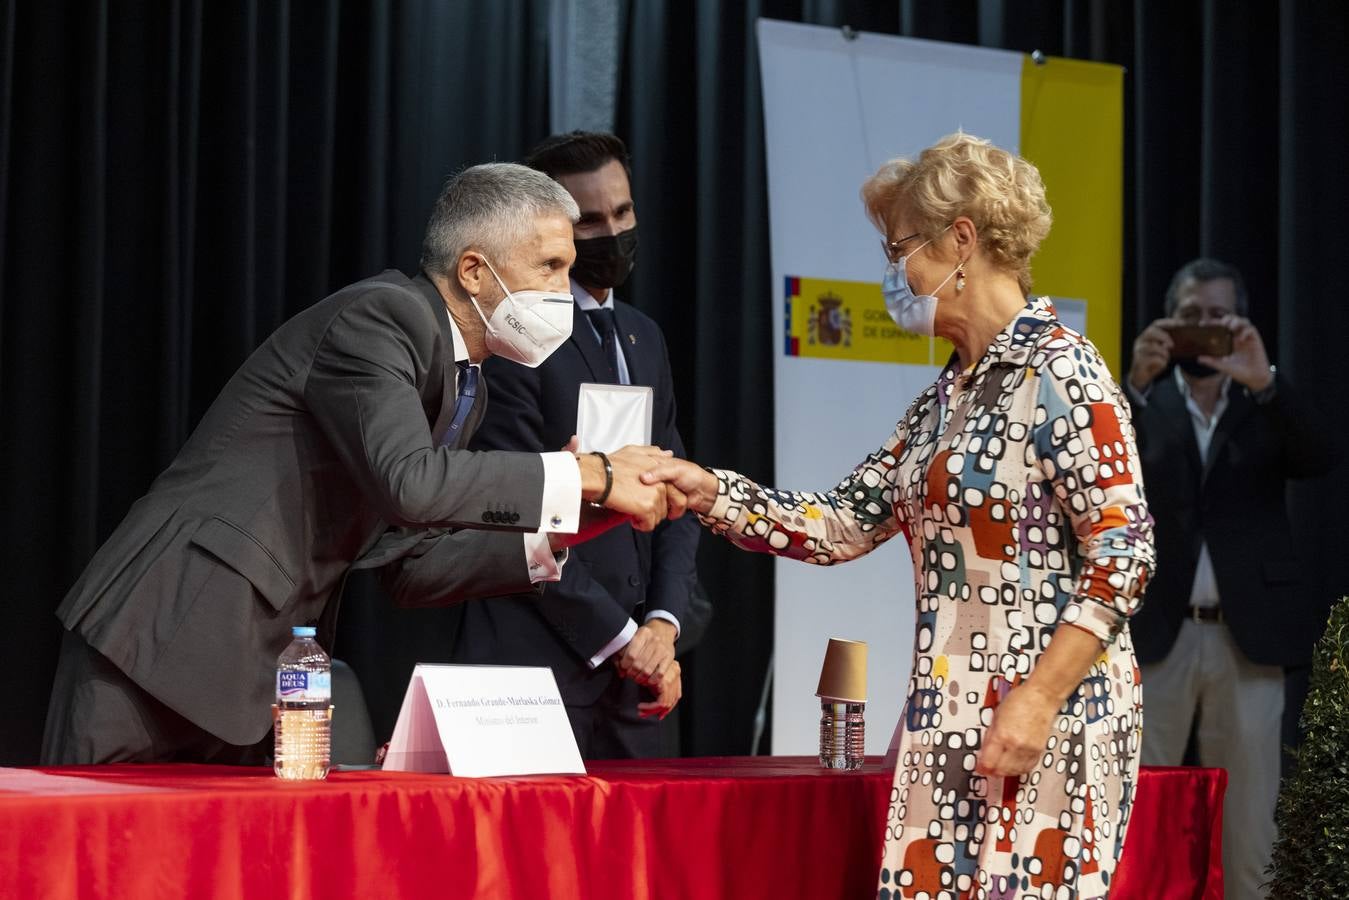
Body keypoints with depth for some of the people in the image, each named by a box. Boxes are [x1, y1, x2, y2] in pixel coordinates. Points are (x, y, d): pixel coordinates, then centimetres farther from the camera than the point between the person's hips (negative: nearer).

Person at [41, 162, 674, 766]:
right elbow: (406, 481, -29)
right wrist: (588, 477, -22)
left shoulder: (463, 388, 15)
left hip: (263, 671, 9)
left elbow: (406, 561, 15)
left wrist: (556, 535, 4)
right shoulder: (379, 317, -14)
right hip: (169, 638, -9)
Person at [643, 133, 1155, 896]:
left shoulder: (1058, 369, -10)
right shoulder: (946, 398, 16)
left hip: (1046, 725, -8)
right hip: (949, 728, 8)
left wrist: (1038, 701, -20)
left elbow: (1124, 553, -15)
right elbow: (843, 526, 16)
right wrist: (706, 491, 6)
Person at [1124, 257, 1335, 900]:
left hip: (1248, 637, 1)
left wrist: (1263, 381, -24)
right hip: (1156, 634, -1)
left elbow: (1319, 460, -11)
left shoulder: (1265, 407, 8)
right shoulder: (1143, 404, 6)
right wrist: (1136, 384, -26)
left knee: (1246, 817, 4)